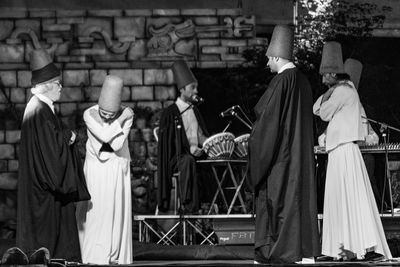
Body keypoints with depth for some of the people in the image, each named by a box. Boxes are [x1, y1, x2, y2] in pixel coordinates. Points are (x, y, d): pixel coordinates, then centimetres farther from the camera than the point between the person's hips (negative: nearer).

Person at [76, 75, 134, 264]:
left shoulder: (127, 115, -11)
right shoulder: (89, 114, -12)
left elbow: (118, 144, -19)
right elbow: (105, 136, -25)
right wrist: (121, 120, -20)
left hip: (117, 168, 1)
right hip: (95, 169, -1)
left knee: (116, 210, -1)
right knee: (94, 209, -6)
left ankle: (116, 255, 3)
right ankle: (94, 254, -4)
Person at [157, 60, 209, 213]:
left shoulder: (194, 110, 18)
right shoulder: (170, 113, -3)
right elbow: (168, 141, -8)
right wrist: (189, 149, -20)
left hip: (195, 153, 6)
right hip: (177, 156, -6)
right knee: (188, 160, -39)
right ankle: (188, 205, -39)